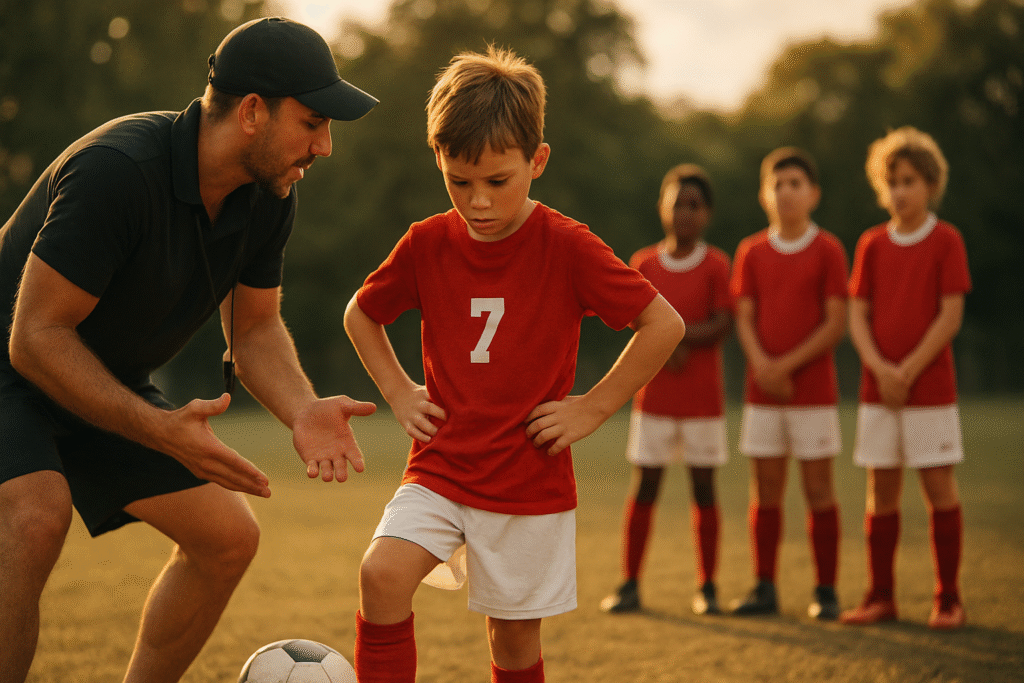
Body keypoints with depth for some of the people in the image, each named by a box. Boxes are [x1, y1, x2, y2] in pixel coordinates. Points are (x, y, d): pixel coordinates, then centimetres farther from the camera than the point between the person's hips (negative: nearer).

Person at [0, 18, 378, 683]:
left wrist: (303, 410, -18)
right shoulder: (118, 169, -33)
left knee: (229, 537, 4)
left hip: (110, 384, 8)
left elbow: (255, 328, 3)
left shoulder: (270, 196, -8)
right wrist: (162, 432, -38)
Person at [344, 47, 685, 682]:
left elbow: (665, 325, -9)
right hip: (440, 469, 2)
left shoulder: (568, 247, -12)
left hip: (530, 484, -2)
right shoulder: (427, 243, -2)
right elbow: (361, 314, 16)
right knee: (383, 573, -22)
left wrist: (592, 408, -9)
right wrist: (398, 391, 5)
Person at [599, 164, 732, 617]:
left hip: (703, 397, -1)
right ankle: (629, 585, 8)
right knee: (645, 486, 2)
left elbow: (722, 326, -11)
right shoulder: (644, 263, 5)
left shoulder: (716, 265, -1)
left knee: (703, 486, 3)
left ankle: (706, 587, 11)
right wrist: (676, 341, -17)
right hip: (654, 396, 1)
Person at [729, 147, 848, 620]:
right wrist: (762, 366, -14)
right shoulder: (751, 252, 8)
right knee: (765, 490, 6)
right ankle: (764, 589, 13)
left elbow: (835, 323, -7)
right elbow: (744, 319, 4)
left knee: (818, 489, 0)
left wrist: (788, 364, -15)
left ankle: (826, 591, 6)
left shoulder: (827, 251, -2)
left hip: (813, 390, -3)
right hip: (762, 390, 3)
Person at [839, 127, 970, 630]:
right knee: (881, 490, 6)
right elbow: (857, 315, 4)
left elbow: (950, 316, -9)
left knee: (939, 487, -1)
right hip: (877, 388, 4)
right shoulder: (872, 244, 8)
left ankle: (948, 598, 6)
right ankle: (880, 596, 14)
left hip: (930, 386, -4)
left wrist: (908, 371, -13)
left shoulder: (946, 241, -3)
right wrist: (881, 369, -11)